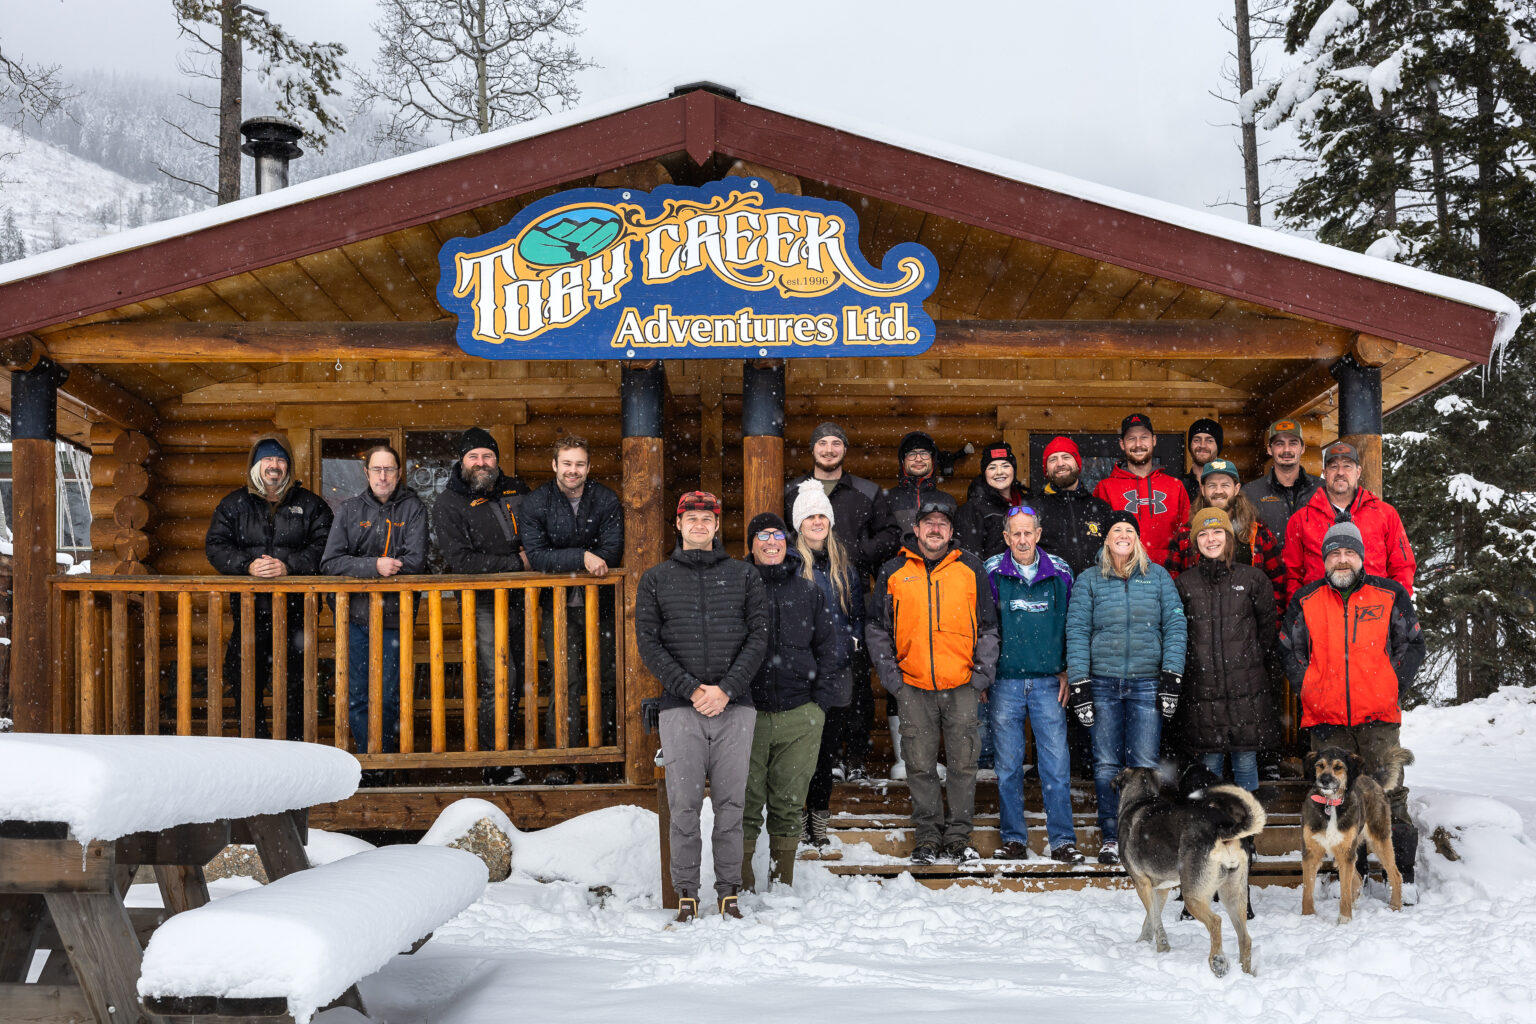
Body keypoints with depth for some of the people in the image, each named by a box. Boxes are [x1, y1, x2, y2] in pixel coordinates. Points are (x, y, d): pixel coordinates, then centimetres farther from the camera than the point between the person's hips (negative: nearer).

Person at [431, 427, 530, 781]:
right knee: (499, 681, -13)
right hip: (482, 603, -5)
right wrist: (515, 562, -13)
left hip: (518, 599, 5)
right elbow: (460, 560, -14)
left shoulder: (516, 490, 11)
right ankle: (496, 765, -5)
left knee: (512, 680, 7)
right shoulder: (449, 505, -3)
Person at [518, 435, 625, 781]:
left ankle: (609, 746, 23)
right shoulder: (536, 503, -3)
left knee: (607, 678, 7)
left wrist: (558, 561, -17)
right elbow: (535, 555, -13)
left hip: (600, 605, 2)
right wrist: (581, 558, -25)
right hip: (558, 606, -2)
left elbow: (612, 551, -8)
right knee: (565, 681, -9)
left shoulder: (606, 500, 0)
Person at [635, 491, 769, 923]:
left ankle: (729, 892, 9)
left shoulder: (744, 575, 11)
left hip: (734, 707, 0)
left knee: (731, 803, 1)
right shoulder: (656, 579, 10)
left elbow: (758, 636, 4)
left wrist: (726, 689, -9)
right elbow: (648, 643, 2)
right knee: (684, 805, -1)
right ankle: (686, 894, 6)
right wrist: (692, 689, -9)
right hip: (680, 708, 0)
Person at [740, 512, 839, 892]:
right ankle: (742, 884, 3)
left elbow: (829, 650, 14)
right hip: (747, 714, -2)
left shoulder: (809, 591, 12)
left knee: (789, 801, 6)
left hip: (800, 717, 2)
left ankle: (783, 882, 15)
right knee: (745, 799, -4)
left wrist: (821, 701, 5)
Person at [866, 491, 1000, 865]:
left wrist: (982, 674, 1)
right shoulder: (893, 572, 7)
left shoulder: (971, 570, 7)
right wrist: (890, 676, 1)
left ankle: (959, 835, 13)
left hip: (961, 687, 0)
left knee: (963, 763, 2)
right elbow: (877, 629, 10)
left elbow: (988, 627, 9)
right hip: (913, 686, 0)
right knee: (920, 765, 3)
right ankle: (927, 837, 12)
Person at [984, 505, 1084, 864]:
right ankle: (1014, 838, 14)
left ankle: (1062, 840, 5)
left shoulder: (1059, 572, 5)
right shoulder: (991, 573, 1)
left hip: (1048, 682, 0)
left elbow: (1073, 625, 12)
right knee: (1008, 765, 5)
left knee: (1056, 764, -2)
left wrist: (1068, 672, 7)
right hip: (1005, 682, 0)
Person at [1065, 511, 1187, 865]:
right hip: (1103, 683, 0)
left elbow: (1174, 625, 5)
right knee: (1106, 765, 2)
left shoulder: (1158, 576, 9)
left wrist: (1171, 676, -5)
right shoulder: (1088, 580, 7)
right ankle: (1110, 837, 12)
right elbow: (1077, 632, 2)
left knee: (1144, 765, -3)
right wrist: (1079, 684, -6)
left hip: (1146, 684, 0)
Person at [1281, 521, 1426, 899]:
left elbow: (1412, 645, 10)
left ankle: (1403, 872, 6)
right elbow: (1290, 651, 13)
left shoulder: (1391, 595, 6)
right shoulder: (1305, 601, 8)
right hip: (1326, 720, 1)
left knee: (1389, 792, -3)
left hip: (1379, 716, -1)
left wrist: (1394, 687, -1)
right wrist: (1312, 694, 3)